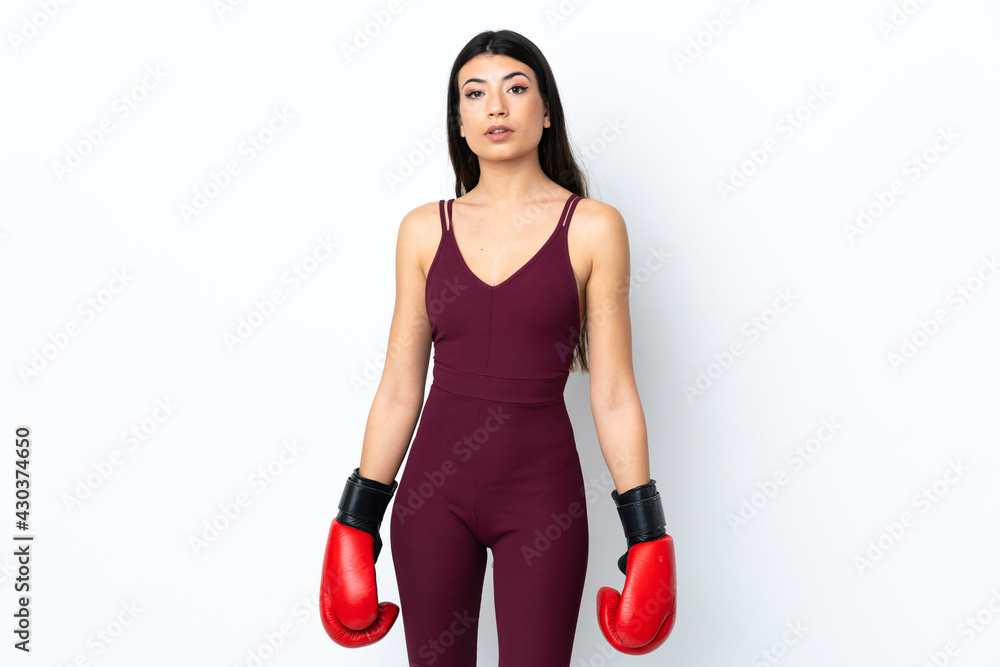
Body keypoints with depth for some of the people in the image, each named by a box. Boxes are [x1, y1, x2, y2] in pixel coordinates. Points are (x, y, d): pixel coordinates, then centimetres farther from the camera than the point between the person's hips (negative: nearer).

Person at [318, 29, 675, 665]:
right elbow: (399, 389, 5)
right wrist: (357, 519, 5)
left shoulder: (593, 227, -4)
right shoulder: (424, 229, 2)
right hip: (435, 481, 2)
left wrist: (646, 535, -3)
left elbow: (613, 395, -3)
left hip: (541, 491, -2)